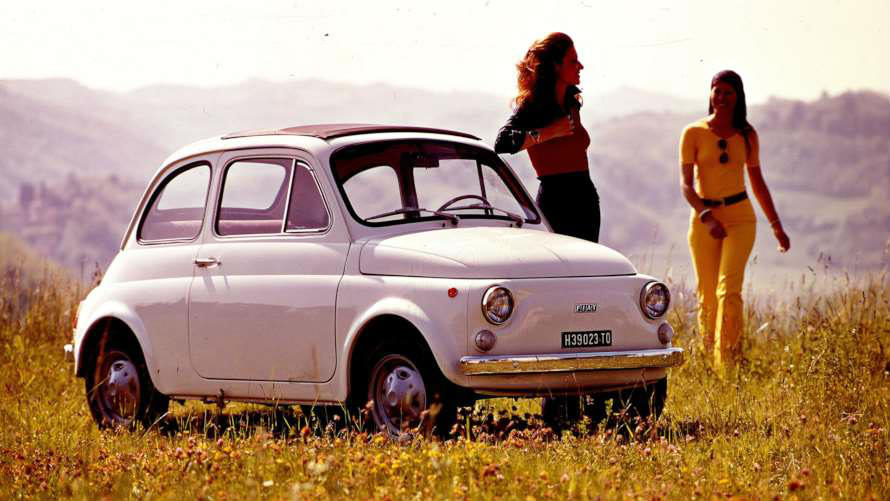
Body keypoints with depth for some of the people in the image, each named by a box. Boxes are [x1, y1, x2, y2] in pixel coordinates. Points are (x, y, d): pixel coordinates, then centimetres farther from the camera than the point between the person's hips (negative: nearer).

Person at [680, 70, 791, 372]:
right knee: (707, 297, 3)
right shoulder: (694, 133, -2)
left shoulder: (747, 135, 7)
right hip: (703, 219, 0)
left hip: (740, 217, 0)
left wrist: (776, 225, 18)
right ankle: (707, 361, 18)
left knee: (729, 290, -15)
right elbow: (686, 184, -7)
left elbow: (757, 182, 17)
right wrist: (705, 216, -23)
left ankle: (727, 365, -20)